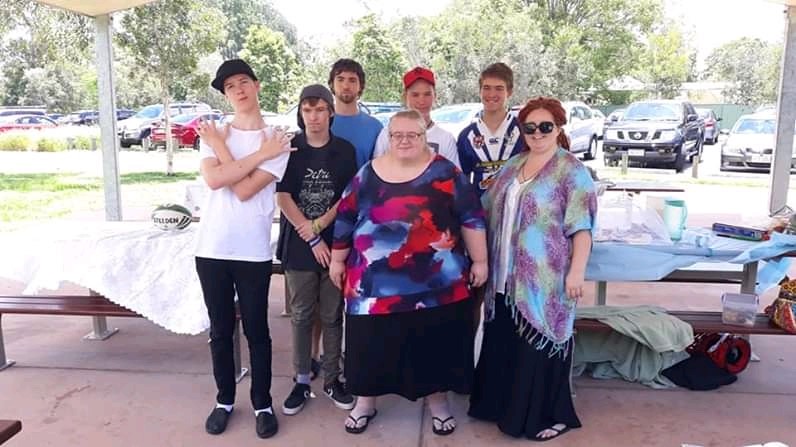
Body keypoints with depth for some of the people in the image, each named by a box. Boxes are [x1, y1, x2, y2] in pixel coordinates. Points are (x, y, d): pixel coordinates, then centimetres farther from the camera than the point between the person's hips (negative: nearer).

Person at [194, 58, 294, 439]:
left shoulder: (277, 139, -3)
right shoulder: (213, 132, 5)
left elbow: (245, 190, -14)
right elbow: (214, 179, -14)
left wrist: (221, 148, -6)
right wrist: (259, 154, -13)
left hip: (253, 251, -2)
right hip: (212, 247, 3)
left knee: (257, 330, 7)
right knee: (220, 330, 14)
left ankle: (262, 404, 23)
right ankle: (225, 400, 31)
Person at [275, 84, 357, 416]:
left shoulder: (345, 151, 3)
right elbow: (282, 197, -6)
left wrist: (319, 225, -12)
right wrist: (312, 240, -10)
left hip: (335, 243, 0)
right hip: (298, 245, 0)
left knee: (332, 316, 8)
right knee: (301, 316, 8)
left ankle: (332, 379, 21)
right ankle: (302, 380, 20)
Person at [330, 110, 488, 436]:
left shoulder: (445, 172, -1)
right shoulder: (368, 174, 5)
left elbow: (471, 217, 0)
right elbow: (345, 219, 10)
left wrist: (479, 261, -2)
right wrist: (338, 261, 13)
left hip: (437, 281, -1)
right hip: (376, 281, 2)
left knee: (435, 342, 9)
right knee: (374, 342, 10)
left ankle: (438, 400, 30)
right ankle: (365, 400, 31)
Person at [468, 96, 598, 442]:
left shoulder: (572, 171, -7)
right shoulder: (512, 166, 12)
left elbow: (582, 227, -12)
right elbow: (488, 209, 17)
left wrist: (576, 271, -19)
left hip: (545, 278, -6)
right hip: (507, 276, 7)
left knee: (541, 344, 2)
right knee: (504, 343, 14)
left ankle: (549, 415, 19)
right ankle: (505, 405, 31)